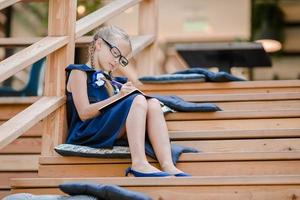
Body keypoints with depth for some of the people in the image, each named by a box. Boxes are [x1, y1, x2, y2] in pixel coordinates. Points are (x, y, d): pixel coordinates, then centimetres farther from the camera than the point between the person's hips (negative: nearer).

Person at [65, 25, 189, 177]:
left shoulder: (107, 81, 31)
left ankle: (167, 165, -33)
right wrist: (118, 97, -13)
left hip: (112, 134, 7)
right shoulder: (78, 73, 7)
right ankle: (139, 163, -40)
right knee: (138, 100, -25)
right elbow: (84, 113, -8)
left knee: (153, 104, -14)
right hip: (86, 134, -7)